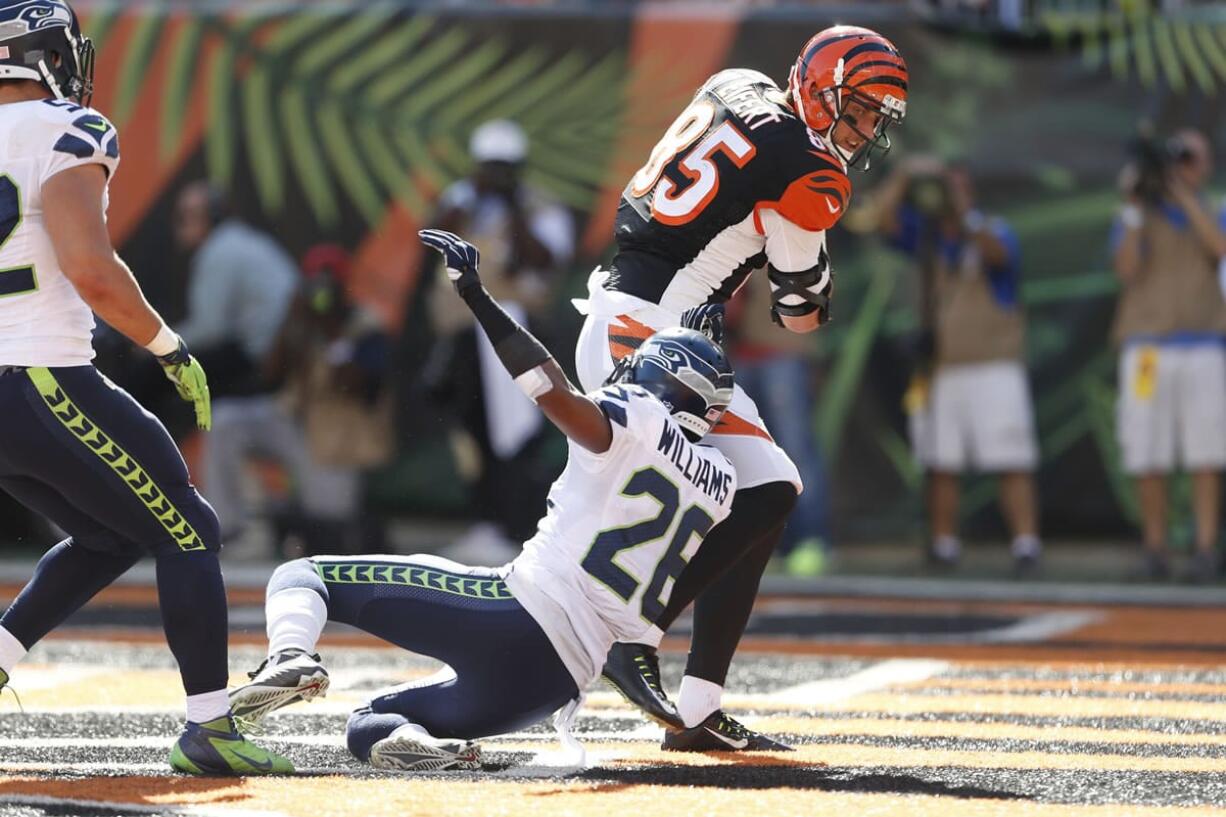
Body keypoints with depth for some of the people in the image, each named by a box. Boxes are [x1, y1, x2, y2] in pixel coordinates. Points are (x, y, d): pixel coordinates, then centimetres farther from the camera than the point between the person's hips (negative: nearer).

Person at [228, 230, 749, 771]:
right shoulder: (720, 482, 17)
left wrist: (474, 294, -19)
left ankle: (291, 658, -33)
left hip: (520, 609, -7)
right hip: (564, 680, 7)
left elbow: (557, 396, -18)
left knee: (303, 575, 0)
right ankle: (403, 739, -14)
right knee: (367, 725, 22)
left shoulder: (639, 416, 0)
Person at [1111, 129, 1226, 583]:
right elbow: (1127, 270, -8)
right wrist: (1135, 207, -12)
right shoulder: (1135, 218, 10)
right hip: (1147, 348, 0)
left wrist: (1183, 192, -9)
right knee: (1149, 456, -3)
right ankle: (1155, 550, 5)